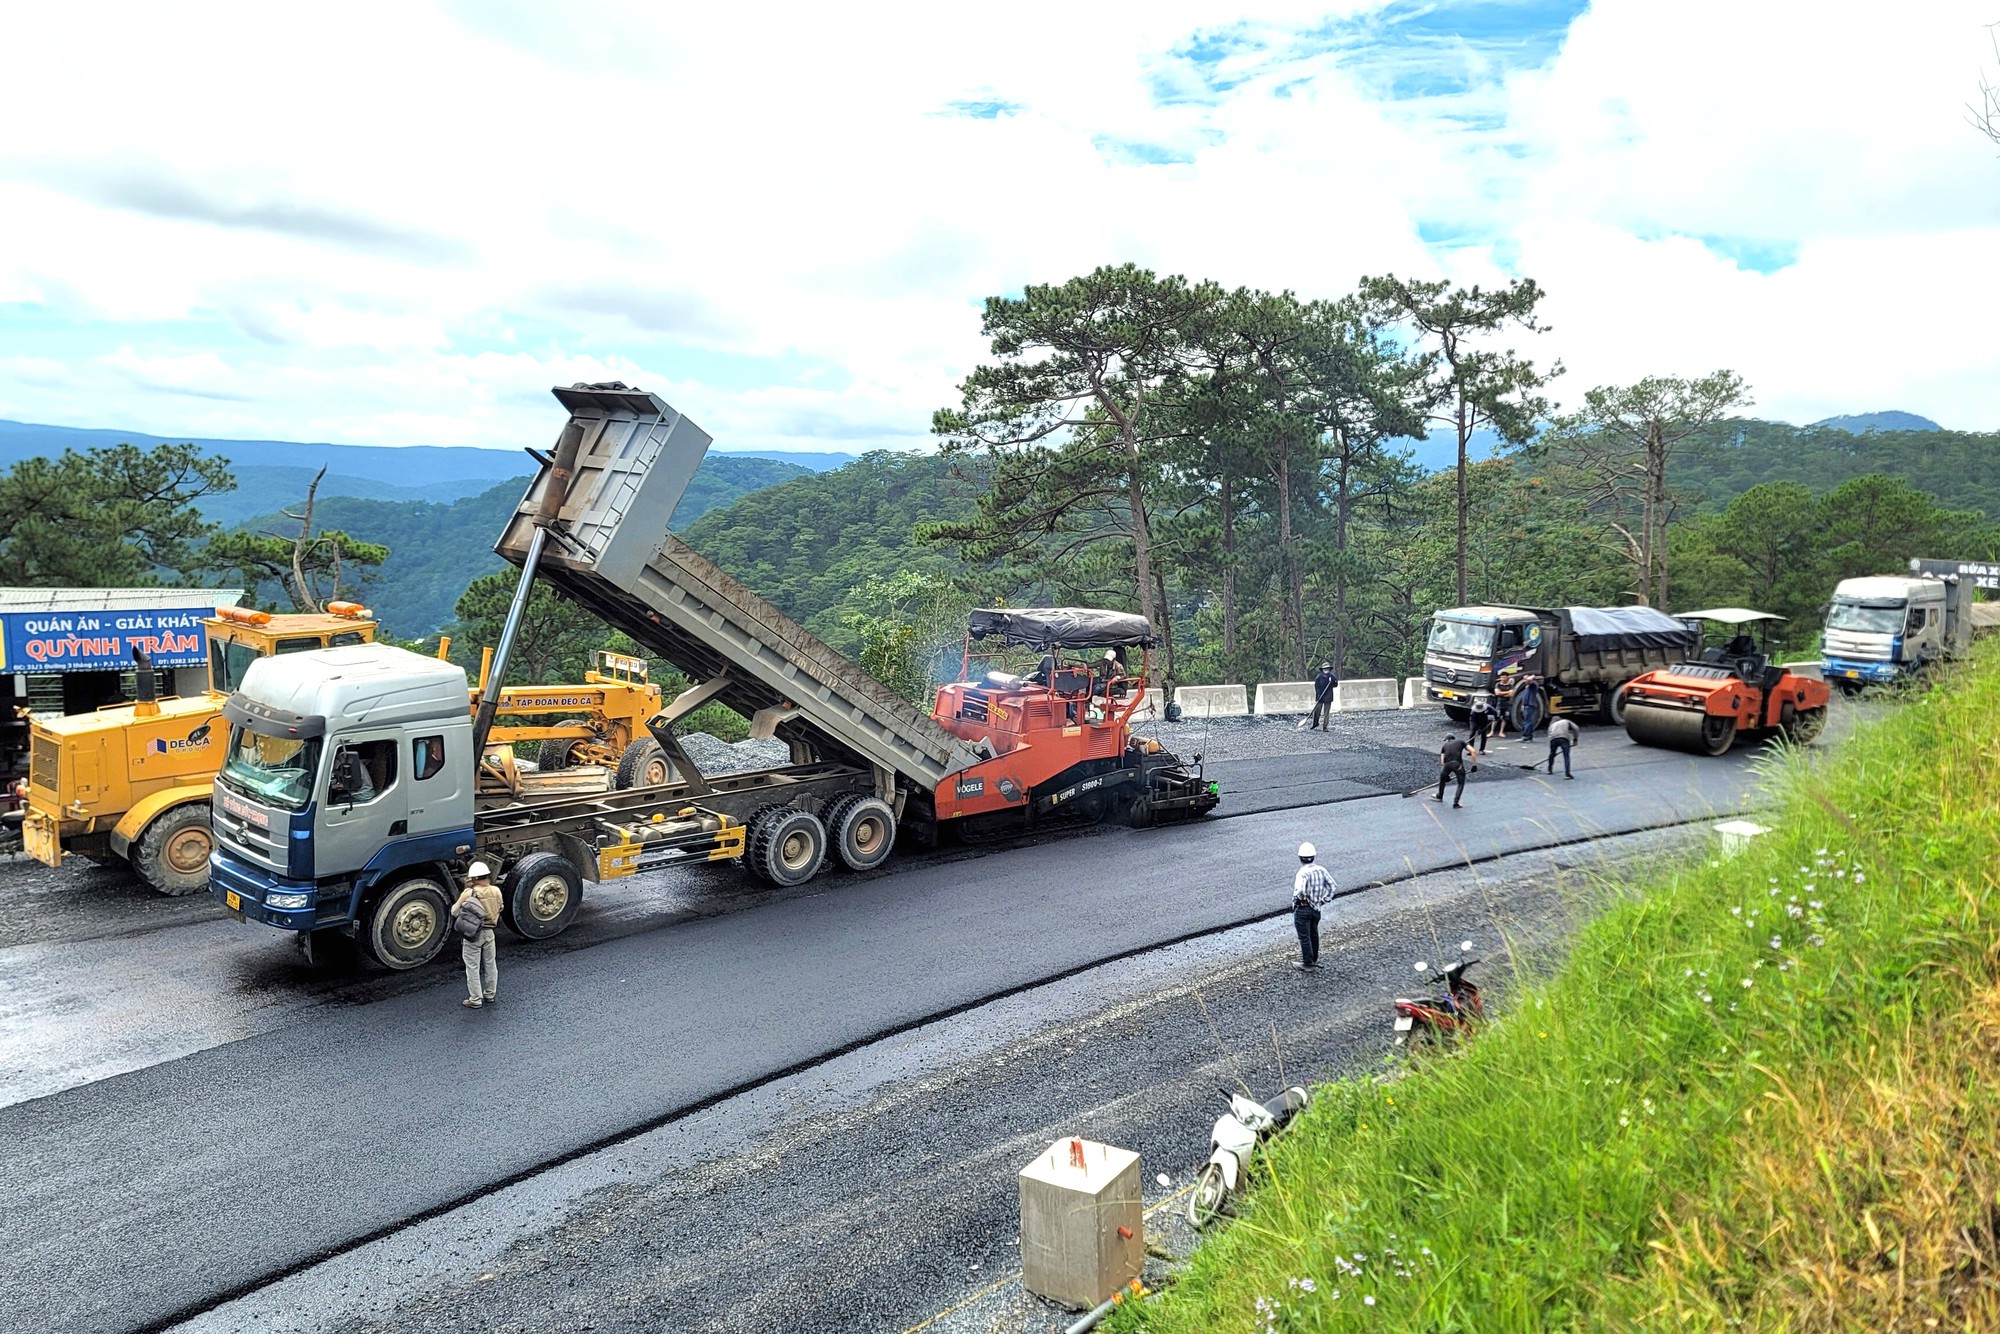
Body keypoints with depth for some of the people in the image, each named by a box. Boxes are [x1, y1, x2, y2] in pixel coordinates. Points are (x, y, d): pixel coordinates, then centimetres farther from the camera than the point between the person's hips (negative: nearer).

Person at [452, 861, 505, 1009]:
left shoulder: (469, 893, -18)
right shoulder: (496, 891, -4)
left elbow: (454, 912, -9)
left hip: (472, 934, -5)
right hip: (489, 932, 5)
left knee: (473, 967, 5)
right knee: (491, 964, 18)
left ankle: (475, 1000, 10)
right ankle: (490, 994, 31)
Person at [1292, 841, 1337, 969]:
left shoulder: (1303, 873, -25)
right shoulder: (1321, 870, -5)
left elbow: (1300, 891, -38)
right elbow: (1333, 887, -1)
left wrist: (1296, 898, -18)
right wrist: (1323, 899, 5)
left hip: (1302, 909, -7)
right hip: (1316, 908, 7)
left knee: (1304, 937, 8)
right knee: (1314, 934, 24)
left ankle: (1308, 962, 18)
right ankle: (1314, 958, 39)